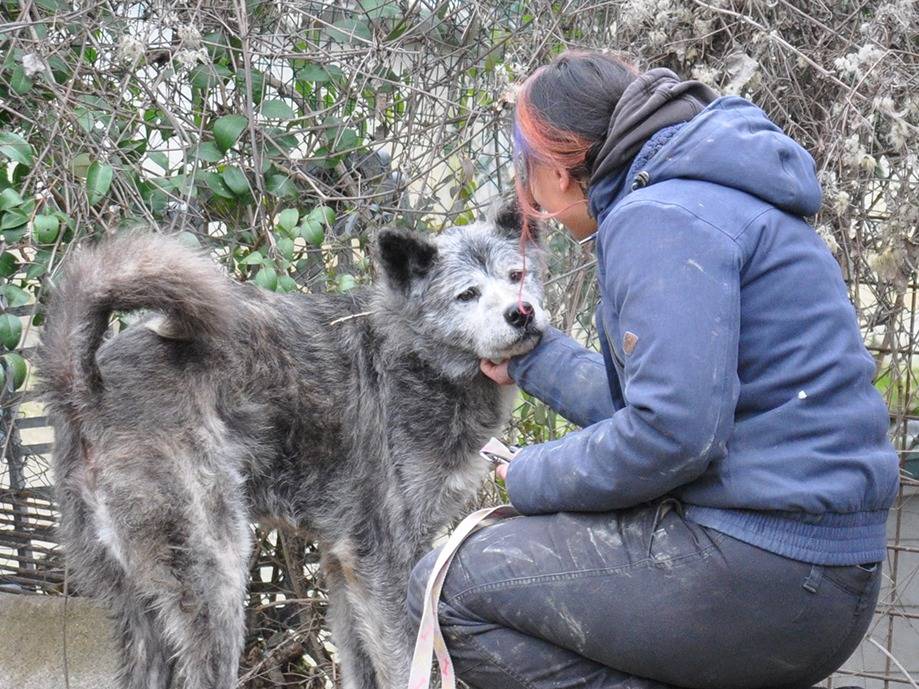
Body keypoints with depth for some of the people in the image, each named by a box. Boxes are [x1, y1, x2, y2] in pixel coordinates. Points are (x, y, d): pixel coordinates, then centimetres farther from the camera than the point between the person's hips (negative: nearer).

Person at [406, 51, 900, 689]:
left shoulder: (657, 217, -13)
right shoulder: (710, 198, 17)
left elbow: (672, 431, -23)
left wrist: (533, 478, -8)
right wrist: (528, 358, 30)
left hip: (760, 573, -10)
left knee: (448, 586, -5)